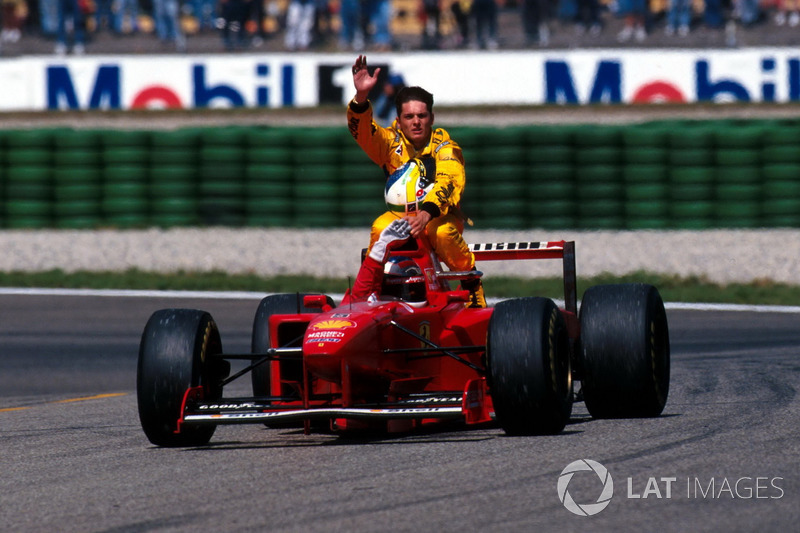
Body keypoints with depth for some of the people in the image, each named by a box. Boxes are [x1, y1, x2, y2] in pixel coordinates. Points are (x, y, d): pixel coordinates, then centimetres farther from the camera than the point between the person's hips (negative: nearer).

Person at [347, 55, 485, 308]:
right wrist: (361, 96, -41)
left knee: (443, 232, -37)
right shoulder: (391, 142, -5)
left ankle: (471, 283, -13)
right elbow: (361, 129, -20)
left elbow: (449, 182, -31)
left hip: (440, 215, -2)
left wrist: (427, 214, -50)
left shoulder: (445, 147, -14)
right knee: (380, 229, -32)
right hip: (400, 215, 2)